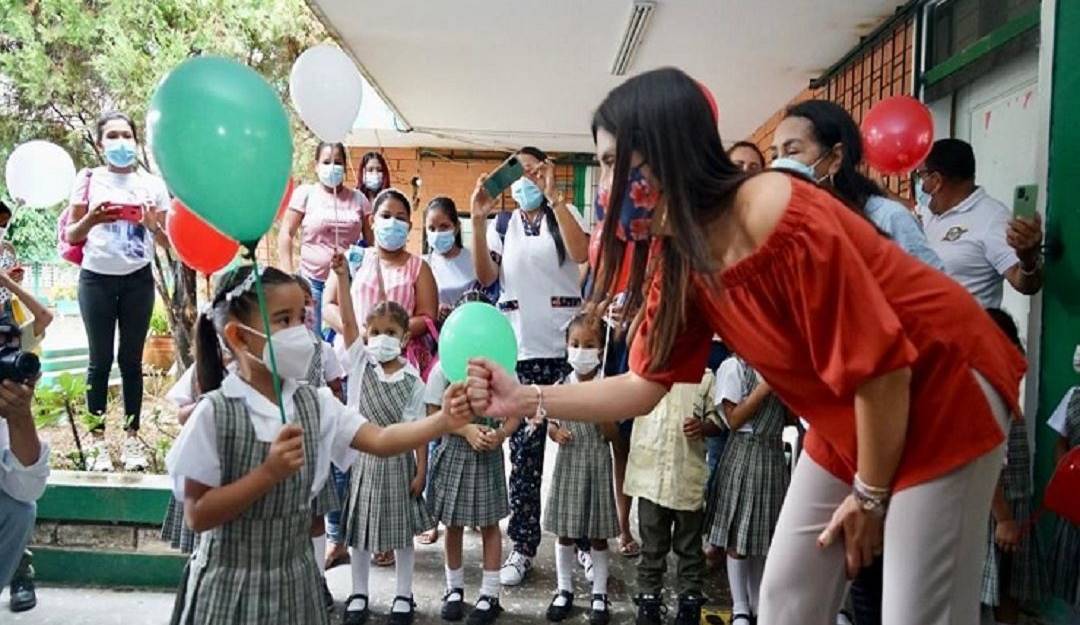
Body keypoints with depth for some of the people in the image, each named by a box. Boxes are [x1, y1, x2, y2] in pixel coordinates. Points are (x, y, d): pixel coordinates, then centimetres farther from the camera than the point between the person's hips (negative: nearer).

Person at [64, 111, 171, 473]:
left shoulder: (153, 184, 5)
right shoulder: (88, 180, 3)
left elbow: (168, 242, 5)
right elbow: (71, 236, 3)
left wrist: (153, 224, -16)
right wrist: (92, 220, -16)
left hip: (137, 280, 1)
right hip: (97, 279, -1)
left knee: (131, 359, 5)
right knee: (101, 360, 2)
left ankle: (132, 438, 11)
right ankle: (98, 441, 8)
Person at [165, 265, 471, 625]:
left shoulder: (315, 404, -2)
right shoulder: (215, 412, -16)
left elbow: (381, 441, -12)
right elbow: (198, 515, -15)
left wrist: (442, 421, -28)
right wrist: (269, 473, -25)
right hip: (230, 583, -4)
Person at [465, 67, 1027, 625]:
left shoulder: (789, 226, -31)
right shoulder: (682, 260, -6)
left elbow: (880, 369, -25)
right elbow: (644, 384, -2)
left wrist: (870, 494, -12)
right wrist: (525, 398, -8)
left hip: (943, 385, -7)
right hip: (847, 415, 8)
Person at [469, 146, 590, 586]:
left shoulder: (565, 215, 7)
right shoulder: (501, 227, 12)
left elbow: (581, 253, -13)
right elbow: (485, 276, -2)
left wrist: (553, 196, -17)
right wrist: (478, 220, -12)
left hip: (566, 346, -1)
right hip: (519, 351, 2)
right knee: (524, 451, 4)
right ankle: (522, 546, 13)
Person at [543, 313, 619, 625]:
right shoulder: (560, 386, 0)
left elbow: (612, 435, -8)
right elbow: (551, 423, 10)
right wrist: (555, 432, -12)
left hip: (597, 463, -2)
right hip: (568, 462, 2)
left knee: (597, 535, 8)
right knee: (565, 533, 10)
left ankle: (599, 595, 21)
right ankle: (564, 591, 26)